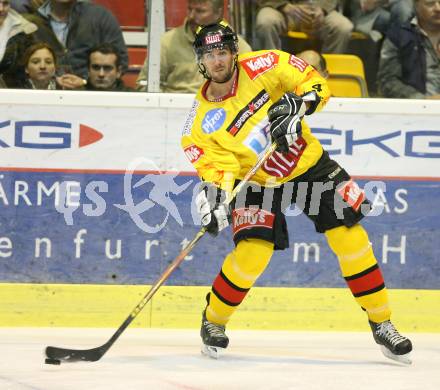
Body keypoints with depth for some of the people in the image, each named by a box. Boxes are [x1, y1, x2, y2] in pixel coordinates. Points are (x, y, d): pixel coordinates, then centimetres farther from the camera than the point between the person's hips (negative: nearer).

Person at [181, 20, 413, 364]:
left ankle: (381, 324, 8)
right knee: (252, 253, -18)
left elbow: (315, 83, -10)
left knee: (351, 238, -4)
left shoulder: (263, 67, -15)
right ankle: (213, 320, 7)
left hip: (309, 163, 1)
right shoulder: (201, 122, -13)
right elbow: (216, 165, -18)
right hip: (257, 182, -1)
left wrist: (298, 104, -29)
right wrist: (215, 192, -38)